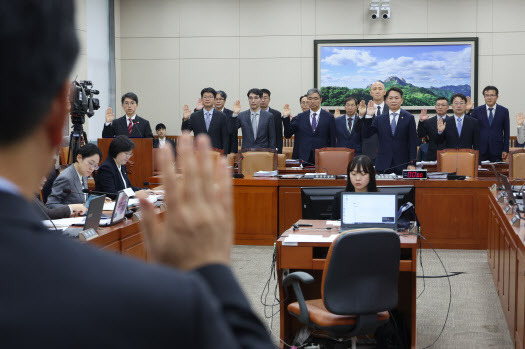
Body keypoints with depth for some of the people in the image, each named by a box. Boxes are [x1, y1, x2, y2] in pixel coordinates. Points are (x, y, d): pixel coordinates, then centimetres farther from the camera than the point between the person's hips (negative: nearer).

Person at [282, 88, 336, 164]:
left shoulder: (329, 117, 6)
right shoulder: (300, 117, 11)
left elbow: (332, 140, 6)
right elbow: (287, 135, 7)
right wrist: (286, 117, -5)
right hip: (302, 157, 1)